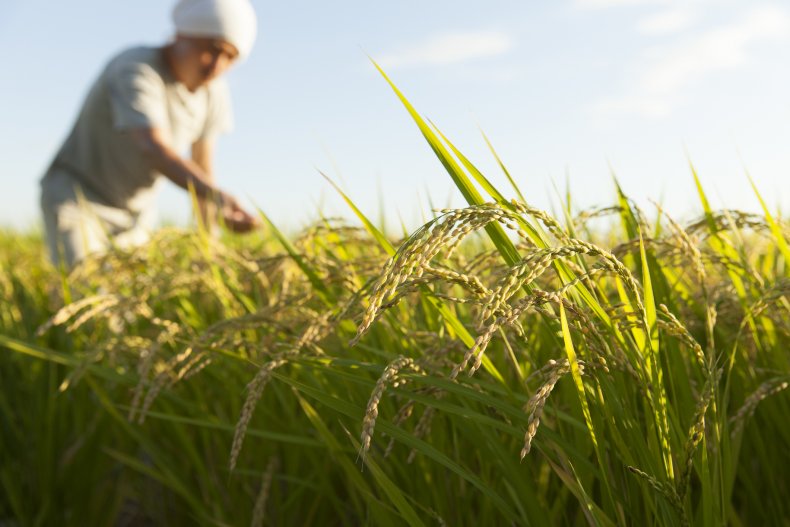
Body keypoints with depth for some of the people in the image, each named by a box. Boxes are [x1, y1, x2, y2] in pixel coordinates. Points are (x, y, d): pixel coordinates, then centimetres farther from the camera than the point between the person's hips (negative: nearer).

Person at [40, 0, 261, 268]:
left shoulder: (213, 90, -6)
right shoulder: (135, 71, -26)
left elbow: (202, 166, 3)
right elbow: (154, 149, -42)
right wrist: (218, 197, -56)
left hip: (136, 214, 7)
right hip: (76, 196, -6)